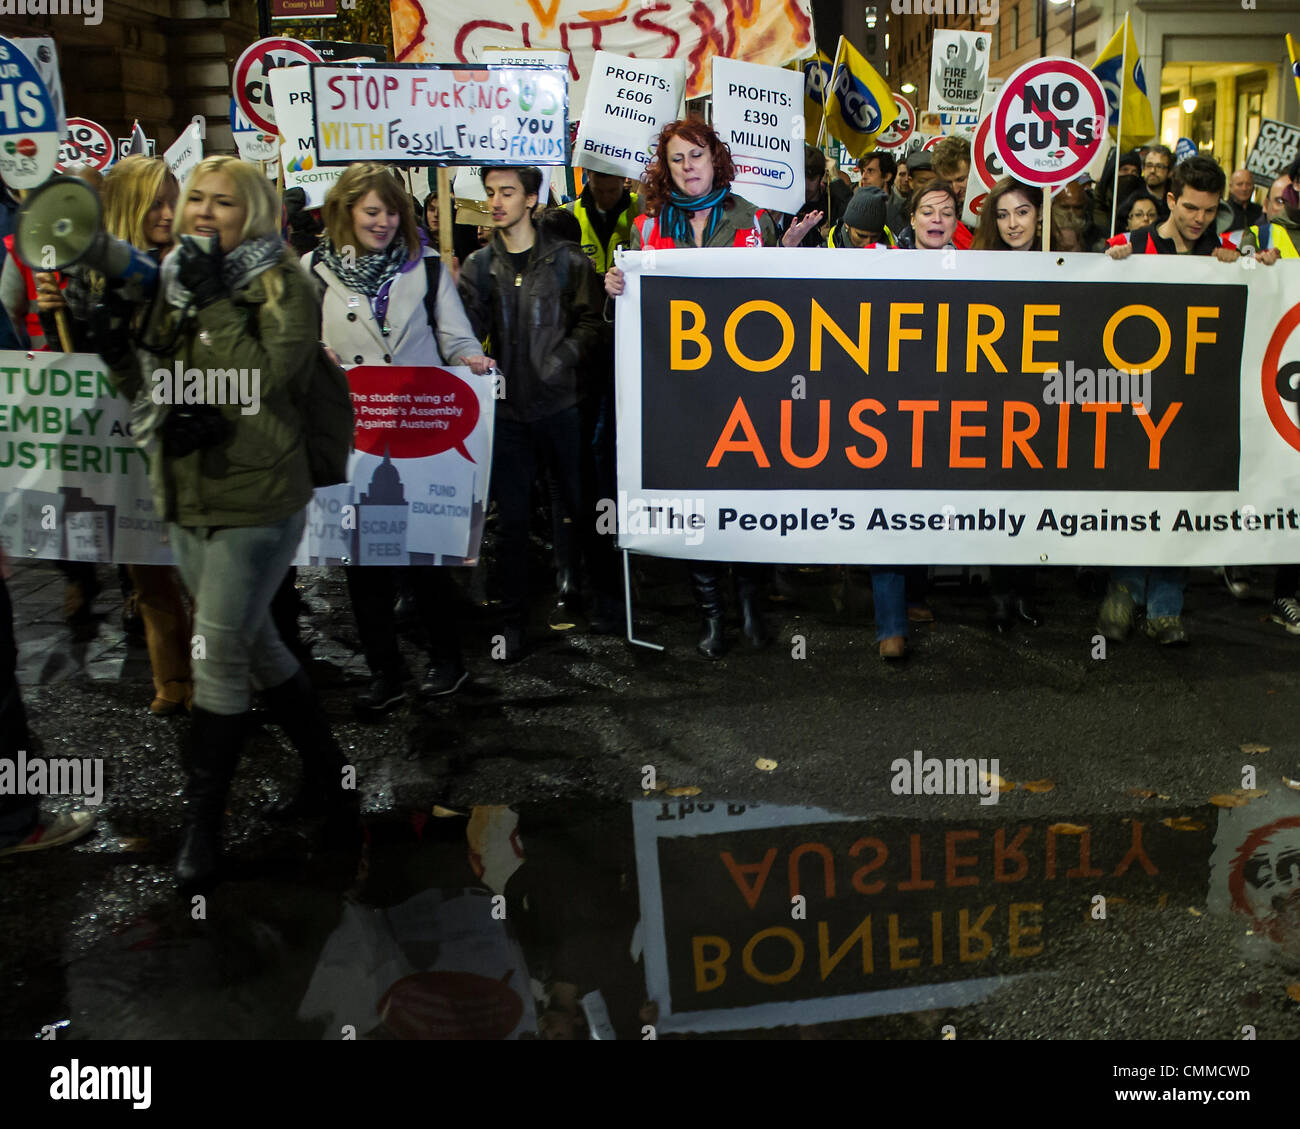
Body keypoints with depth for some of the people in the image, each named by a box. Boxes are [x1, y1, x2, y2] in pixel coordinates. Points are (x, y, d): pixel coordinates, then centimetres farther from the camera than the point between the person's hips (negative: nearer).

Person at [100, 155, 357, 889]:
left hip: (258, 501, -7)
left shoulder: (283, 284, -8)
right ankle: (328, 775, 31)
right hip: (189, 497, 8)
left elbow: (266, 377, -22)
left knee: (219, 657, -6)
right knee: (255, 643, 15)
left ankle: (204, 826, 7)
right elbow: (149, 383, 13)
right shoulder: (176, 282, 12)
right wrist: (117, 345, -5)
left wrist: (213, 301, -21)